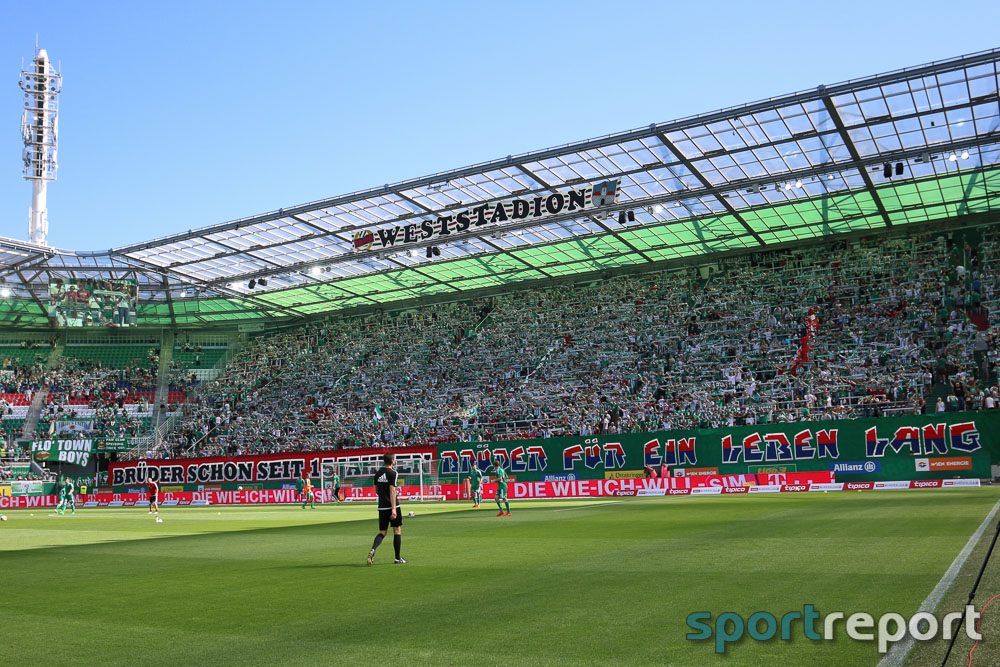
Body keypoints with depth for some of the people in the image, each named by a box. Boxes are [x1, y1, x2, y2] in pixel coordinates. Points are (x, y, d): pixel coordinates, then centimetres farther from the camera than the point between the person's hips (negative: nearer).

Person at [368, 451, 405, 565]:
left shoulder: (378, 473, 10)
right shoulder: (392, 473, -11)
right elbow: (392, 491, -18)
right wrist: (394, 509, -21)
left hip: (382, 507, 6)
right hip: (392, 506, -6)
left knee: (382, 532, 10)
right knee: (397, 530, 6)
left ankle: (373, 549, -16)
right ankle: (398, 558, 9)